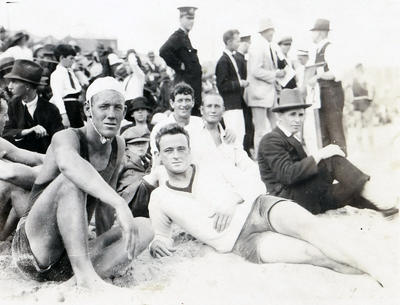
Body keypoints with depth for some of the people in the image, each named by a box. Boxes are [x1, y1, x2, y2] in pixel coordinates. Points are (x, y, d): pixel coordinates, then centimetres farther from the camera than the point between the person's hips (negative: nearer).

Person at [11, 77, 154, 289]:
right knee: (71, 179, -30)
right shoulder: (66, 137, -14)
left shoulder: (118, 146, 5)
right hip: (32, 246, -6)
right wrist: (120, 203, -52)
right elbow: (67, 162, -42)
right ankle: (85, 275, -35)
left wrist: (103, 246, 26)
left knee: (145, 227, -10)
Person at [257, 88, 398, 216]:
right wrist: (318, 155, -22)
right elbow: (287, 175, -23)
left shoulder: (293, 138, 23)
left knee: (353, 190, -6)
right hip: (288, 199, -9)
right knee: (333, 160, -21)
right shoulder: (271, 140, -9)